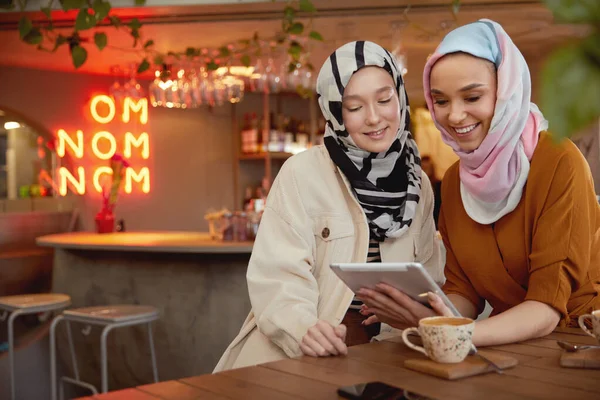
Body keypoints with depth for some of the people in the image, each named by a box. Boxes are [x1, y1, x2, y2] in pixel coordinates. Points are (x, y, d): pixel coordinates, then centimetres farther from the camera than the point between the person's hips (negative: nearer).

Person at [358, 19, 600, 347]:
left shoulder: (559, 163, -15)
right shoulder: (453, 181, 2)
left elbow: (548, 306, -18)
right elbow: (463, 290, 2)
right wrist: (430, 319, -18)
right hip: (510, 346, 4)